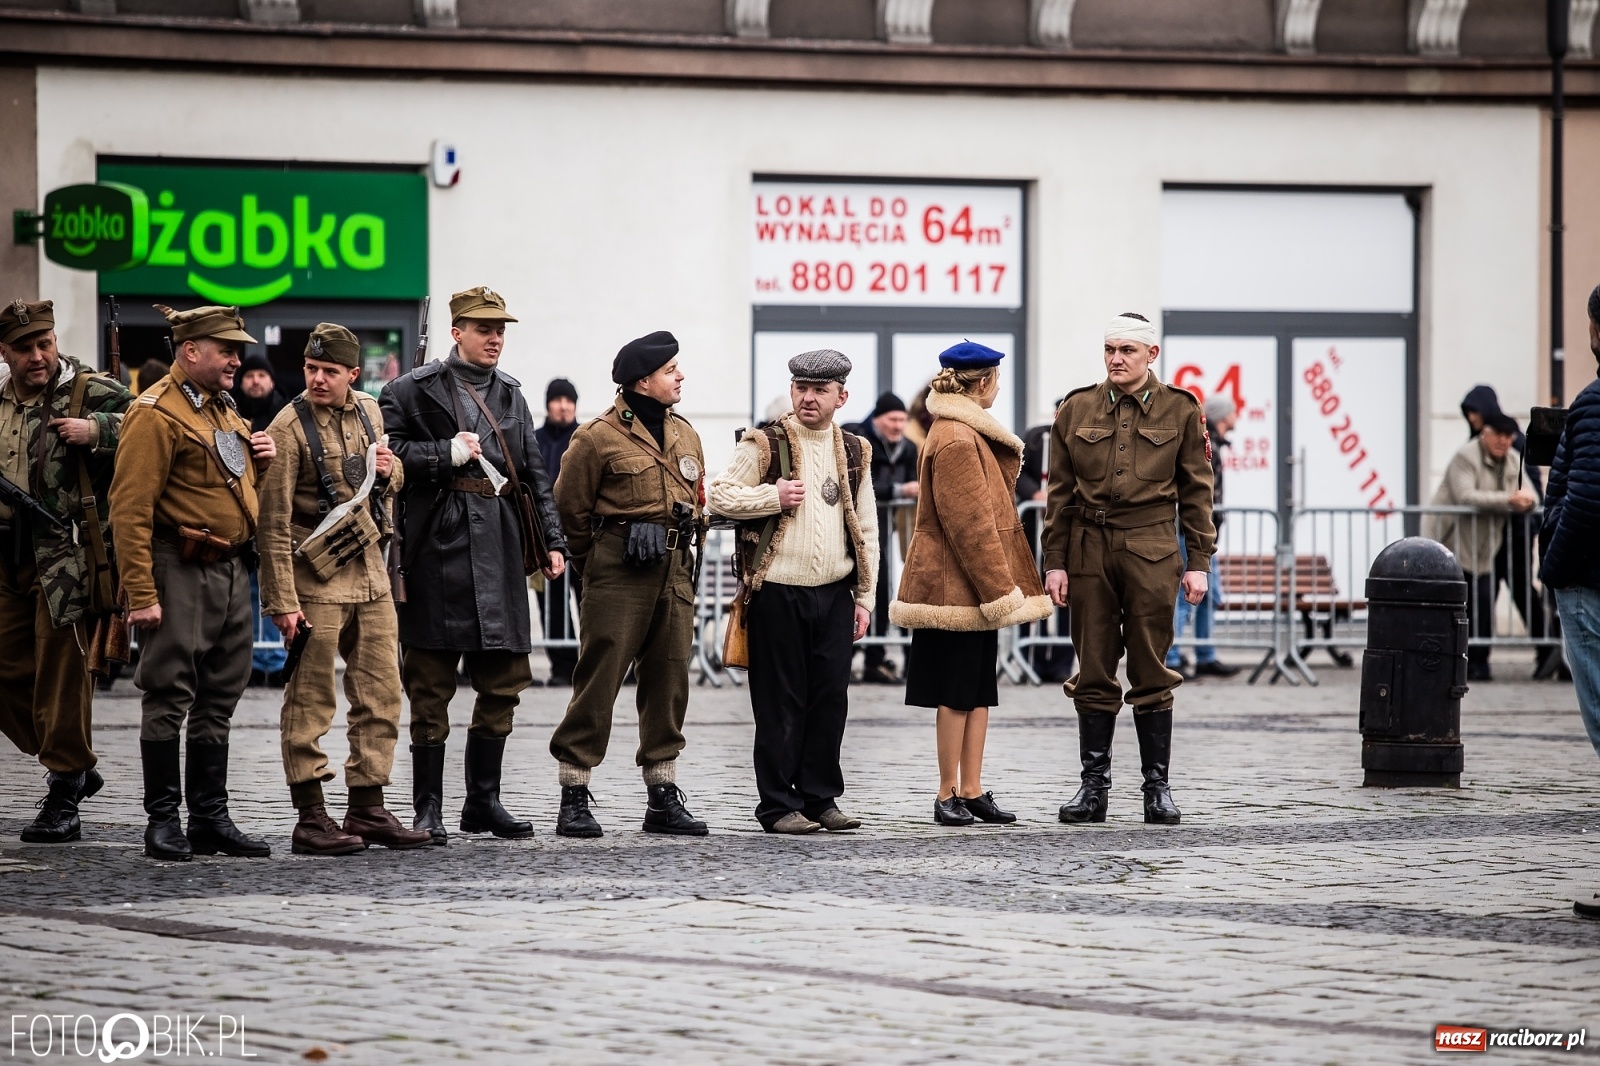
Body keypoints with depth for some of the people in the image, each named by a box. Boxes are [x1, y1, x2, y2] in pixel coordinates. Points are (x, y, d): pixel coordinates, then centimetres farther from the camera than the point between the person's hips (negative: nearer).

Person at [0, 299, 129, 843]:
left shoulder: (95, 394, -3)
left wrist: (97, 431, -22)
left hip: (66, 554, -6)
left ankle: (65, 794, 3)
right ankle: (72, 766, 26)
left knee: (61, 672, -5)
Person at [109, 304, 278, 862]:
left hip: (232, 570, 8)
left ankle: (211, 818, 16)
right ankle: (162, 821, 1)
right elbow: (130, 509, -17)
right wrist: (141, 595, -21)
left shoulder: (223, 408, 16)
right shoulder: (156, 413, -11)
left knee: (218, 702, 11)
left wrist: (258, 461, 7)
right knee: (169, 698, -4)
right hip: (181, 572, -8)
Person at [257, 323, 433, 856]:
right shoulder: (289, 428, -11)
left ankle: (368, 810, 16)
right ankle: (311, 818, -1)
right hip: (317, 578, -7)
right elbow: (274, 523, -13)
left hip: (370, 573, 7)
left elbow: (389, 485, 25)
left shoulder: (369, 412, 8)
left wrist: (389, 471, 0)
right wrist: (282, 602, -18)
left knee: (381, 693, 8)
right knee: (311, 701, -3)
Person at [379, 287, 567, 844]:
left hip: (500, 549, 6)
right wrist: (445, 454, -15)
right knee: (431, 685, -2)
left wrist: (553, 541, 9)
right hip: (438, 550, -6)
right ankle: (428, 807, 4)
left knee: (503, 681, 7)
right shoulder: (411, 391, 0)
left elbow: (534, 474, 18)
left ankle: (484, 800, 18)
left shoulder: (511, 395, 17)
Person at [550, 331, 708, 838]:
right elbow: (570, 509, -2)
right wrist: (598, 561, 5)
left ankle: (663, 797, 14)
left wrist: (676, 550, 17)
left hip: (674, 573, 6)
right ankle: (574, 797, -1)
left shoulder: (684, 435, 13)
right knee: (598, 681, -6)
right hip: (618, 576, -6)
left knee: (669, 682, 8)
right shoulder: (598, 437, -8)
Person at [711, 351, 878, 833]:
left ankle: (821, 798, 15)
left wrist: (865, 597, 8)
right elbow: (720, 497, -3)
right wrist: (773, 496, -15)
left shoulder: (855, 452, 11)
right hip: (779, 592, -4)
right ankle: (779, 806, 5)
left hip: (834, 594, 4)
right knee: (780, 702, 0)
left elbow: (866, 530, 13)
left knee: (831, 699, 5)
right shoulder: (764, 445, -1)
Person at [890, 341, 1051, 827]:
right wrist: (1000, 590, -17)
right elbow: (970, 525, -19)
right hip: (956, 585, -10)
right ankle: (948, 795, 1)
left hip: (975, 586, 10)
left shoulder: (968, 433, 17)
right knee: (958, 691, -5)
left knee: (979, 690, 9)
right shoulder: (956, 440, -17)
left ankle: (971, 790, 12)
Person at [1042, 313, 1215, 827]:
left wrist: (1198, 562, 0)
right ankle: (1094, 785, 10)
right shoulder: (1076, 409, 7)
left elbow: (1196, 491, 5)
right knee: (1093, 672, 4)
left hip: (1152, 550, -2)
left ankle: (1157, 785, 8)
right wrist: (1054, 562, 3)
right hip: (1089, 549, 2)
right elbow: (1059, 493, 9)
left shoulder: (1180, 409, 4)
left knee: (1151, 673, 1)